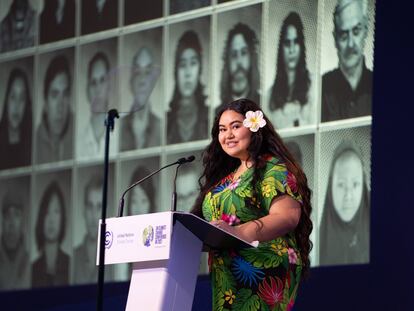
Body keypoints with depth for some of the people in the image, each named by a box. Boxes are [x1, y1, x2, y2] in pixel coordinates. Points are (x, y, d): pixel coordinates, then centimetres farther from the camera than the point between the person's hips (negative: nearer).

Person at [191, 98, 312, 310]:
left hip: (261, 278, -7)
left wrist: (240, 232, -33)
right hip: (226, 279, 7)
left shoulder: (273, 169, -4)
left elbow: (288, 216, -18)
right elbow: (210, 225, 23)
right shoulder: (225, 176, 20)